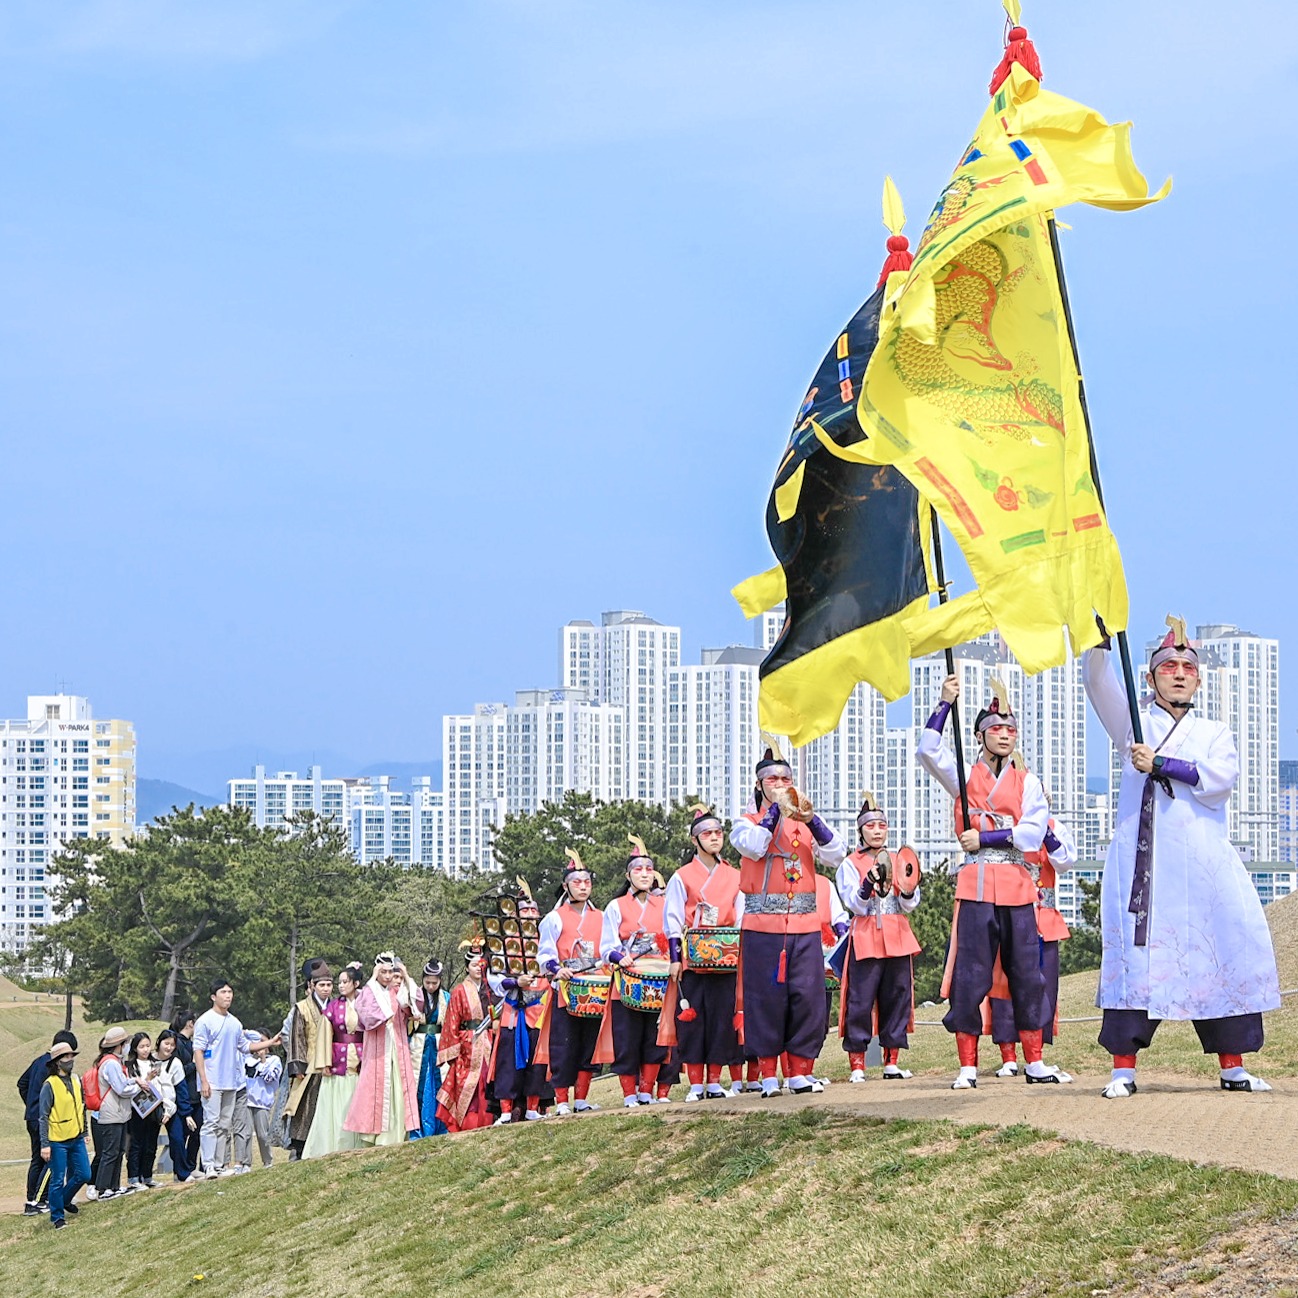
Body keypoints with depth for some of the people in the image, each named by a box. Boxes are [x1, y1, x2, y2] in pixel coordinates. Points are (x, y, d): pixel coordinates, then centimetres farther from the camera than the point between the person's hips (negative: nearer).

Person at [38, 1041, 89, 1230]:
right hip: (57, 1141, -6)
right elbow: (43, 1117, -13)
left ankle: (65, 1200, 33)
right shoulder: (50, 1085, -14)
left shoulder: (76, 1080, 6)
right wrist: (44, 1144, -15)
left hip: (76, 1138, 6)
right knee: (58, 1179, 0)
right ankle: (57, 1216, 13)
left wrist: (84, 1132, 17)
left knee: (83, 1174, 9)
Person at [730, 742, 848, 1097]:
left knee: (807, 995, -3)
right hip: (763, 924, -2)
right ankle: (768, 1074, 3)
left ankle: (800, 1071, 4)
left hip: (804, 923, 2)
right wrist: (775, 809, -12)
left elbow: (836, 855, -2)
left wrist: (811, 819, -15)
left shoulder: (806, 823, 15)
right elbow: (753, 847, -14)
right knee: (767, 996, -3)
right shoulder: (748, 822, 9)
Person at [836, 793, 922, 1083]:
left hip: (898, 939, 4)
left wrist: (908, 889, -15)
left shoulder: (898, 862, 13)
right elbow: (856, 904, -9)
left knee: (898, 999, 4)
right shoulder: (850, 865, 3)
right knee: (860, 1001, -7)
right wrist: (869, 883, -27)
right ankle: (857, 1065, -3)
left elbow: (909, 906, 7)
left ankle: (892, 1063, 10)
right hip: (866, 940, -4)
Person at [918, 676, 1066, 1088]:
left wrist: (984, 837, -9)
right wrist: (945, 703, -11)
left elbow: (1032, 834, -1)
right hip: (976, 885, -2)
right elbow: (928, 751, -8)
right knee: (970, 976, -4)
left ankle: (1034, 1063, 9)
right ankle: (967, 1066, -1)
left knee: (1027, 975, 3)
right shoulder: (964, 776, 9)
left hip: (1017, 887, 2)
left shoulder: (1027, 782, 11)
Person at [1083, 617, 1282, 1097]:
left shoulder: (1214, 733, 19)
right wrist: (1098, 635, -18)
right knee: (1134, 953, -10)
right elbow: (1099, 682, -2)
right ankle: (1123, 1069, -11)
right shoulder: (1134, 724, 15)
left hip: (1203, 860, 2)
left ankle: (1232, 1066, 4)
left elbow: (1220, 778, -2)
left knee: (1224, 950, -4)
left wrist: (1159, 764, -10)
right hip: (1142, 858, -2)